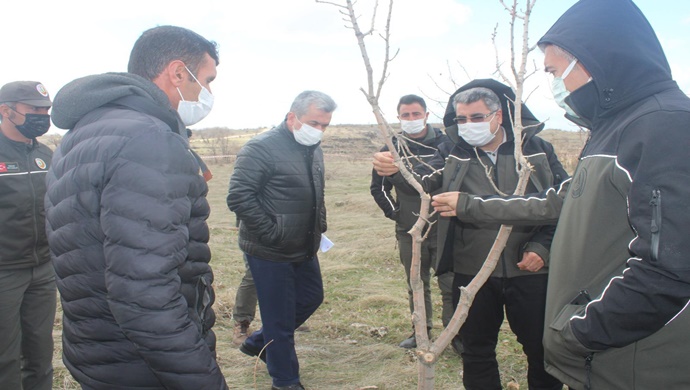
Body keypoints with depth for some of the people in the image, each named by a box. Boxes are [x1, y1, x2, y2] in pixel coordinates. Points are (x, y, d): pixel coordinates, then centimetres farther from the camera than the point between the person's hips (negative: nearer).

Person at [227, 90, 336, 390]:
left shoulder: (313, 149, 8)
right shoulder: (262, 147, -19)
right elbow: (238, 197, -24)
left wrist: (320, 226, 12)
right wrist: (271, 233, -22)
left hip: (305, 249, 9)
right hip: (270, 253, -9)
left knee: (312, 298, 22)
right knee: (280, 320, 5)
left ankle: (258, 342, 40)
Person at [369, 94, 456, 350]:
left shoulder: (445, 145, -6)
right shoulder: (392, 149, 3)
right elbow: (378, 187, 13)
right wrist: (393, 212, 6)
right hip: (409, 231, 3)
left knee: (450, 285, 1)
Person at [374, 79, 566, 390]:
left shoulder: (535, 149, -1)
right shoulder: (454, 155, 1)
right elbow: (425, 181, -15)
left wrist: (543, 246, -7)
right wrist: (396, 170, -36)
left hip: (530, 271, -1)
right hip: (472, 273, 1)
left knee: (542, 351, 14)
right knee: (476, 352, 16)